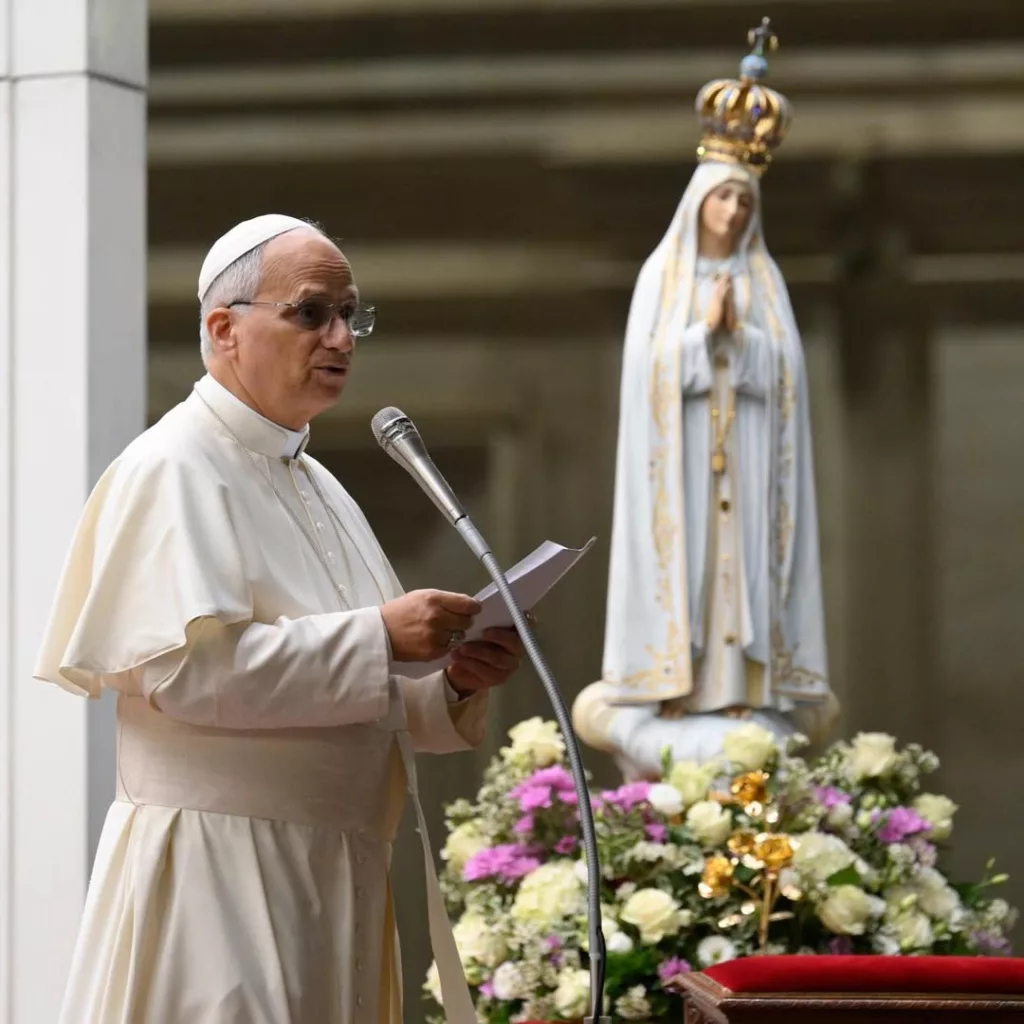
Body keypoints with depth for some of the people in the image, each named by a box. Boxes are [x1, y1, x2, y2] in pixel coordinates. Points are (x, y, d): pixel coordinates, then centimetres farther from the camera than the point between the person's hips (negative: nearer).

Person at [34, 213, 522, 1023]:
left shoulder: (311, 485, 18)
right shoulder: (176, 471, -8)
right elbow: (189, 666, -21)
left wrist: (453, 688, 2)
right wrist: (378, 637, -20)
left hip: (329, 874, 8)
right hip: (220, 871, -8)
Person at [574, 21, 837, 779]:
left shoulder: (765, 282, 11)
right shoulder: (662, 278, 6)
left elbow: (787, 372, 1)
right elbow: (648, 369, -4)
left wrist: (733, 333, -13)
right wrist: (702, 332, -15)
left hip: (747, 466, 2)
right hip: (679, 464, -2)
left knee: (743, 577, -4)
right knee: (679, 579, -8)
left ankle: (747, 699, -5)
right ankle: (670, 698, -8)